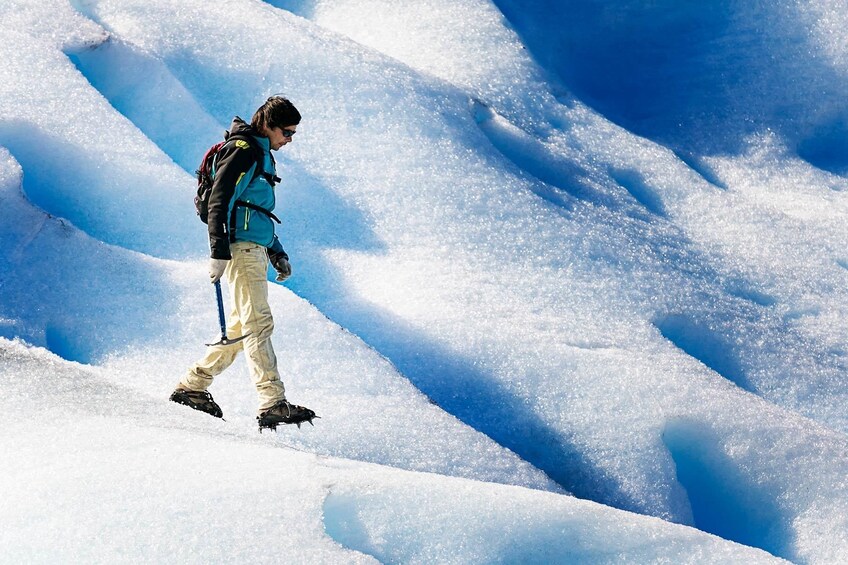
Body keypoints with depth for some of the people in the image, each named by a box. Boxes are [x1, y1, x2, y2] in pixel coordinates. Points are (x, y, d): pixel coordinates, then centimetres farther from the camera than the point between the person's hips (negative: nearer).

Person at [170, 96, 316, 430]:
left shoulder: (262, 155, 23)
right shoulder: (243, 151, -9)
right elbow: (220, 202, -17)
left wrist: (277, 253, 26)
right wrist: (219, 252, -24)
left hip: (256, 250, 10)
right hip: (241, 248, -10)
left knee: (243, 326, 11)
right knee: (258, 323, -16)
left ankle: (193, 384, 19)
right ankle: (273, 404, -22)